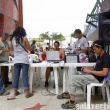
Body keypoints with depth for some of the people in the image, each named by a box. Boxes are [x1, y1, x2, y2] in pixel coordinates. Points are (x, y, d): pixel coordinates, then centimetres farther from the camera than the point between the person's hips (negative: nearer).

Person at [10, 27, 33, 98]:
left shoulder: (13, 39, 6)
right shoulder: (24, 39, -4)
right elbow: (30, 49, 0)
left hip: (16, 60, 4)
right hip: (24, 60, -4)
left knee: (16, 76, 9)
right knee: (25, 76, -3)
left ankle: (15, 91, 17)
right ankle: (27, 92, -1)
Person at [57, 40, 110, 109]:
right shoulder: (99, 56, 14)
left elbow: (104, 73, -25)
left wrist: (90, 71, -19)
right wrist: (89, 69, 0)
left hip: (97, 78, -10)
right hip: (94, 76, 10)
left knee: (73, 79, -14)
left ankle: (72, 103, -6)